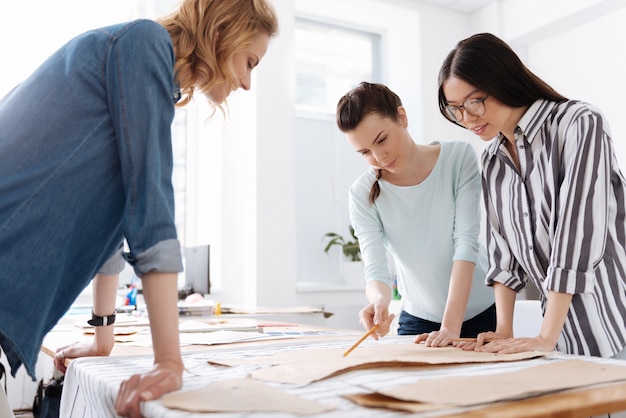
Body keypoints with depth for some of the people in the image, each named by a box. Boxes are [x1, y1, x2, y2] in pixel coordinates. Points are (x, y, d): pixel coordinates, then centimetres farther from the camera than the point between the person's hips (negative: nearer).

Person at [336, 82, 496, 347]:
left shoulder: (459, 158, -15)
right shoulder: (363, 194, -12)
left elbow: (466, 242, -20)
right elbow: (375, 269, -16)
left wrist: (451, 326, -28)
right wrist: (379, 300, -40)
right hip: (418, 322, 1)